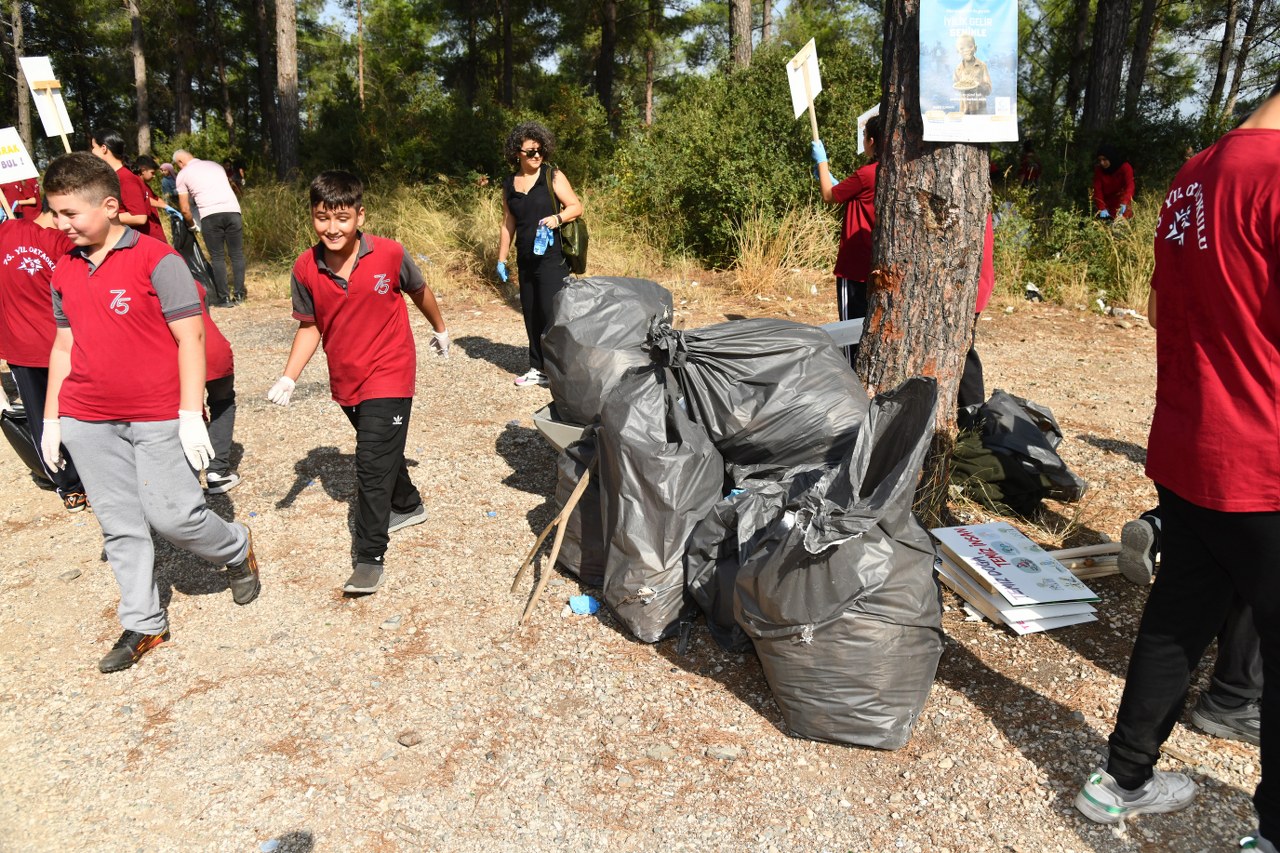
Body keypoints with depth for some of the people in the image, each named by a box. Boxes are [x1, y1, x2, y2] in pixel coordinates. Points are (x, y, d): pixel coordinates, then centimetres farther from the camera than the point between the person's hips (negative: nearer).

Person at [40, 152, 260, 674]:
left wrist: (191, 415, -15)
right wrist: (52, 419, 15)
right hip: (86, 422, 6)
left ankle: (236, 551, 26)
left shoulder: (156, 260, -10)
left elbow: (190, 338, -12)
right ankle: (143, 625, 21)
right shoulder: (65, 271, 9)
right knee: (119, 524, 10)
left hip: (158, 419, -6)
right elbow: (64, 346, 16)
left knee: (173, 515, -5)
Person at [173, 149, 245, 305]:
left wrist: (193, 225, 27)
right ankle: (239, 294, 9)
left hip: (210, 215, -3)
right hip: (232, 210, 3)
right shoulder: (215, 165, 25)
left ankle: (223, 298, 3)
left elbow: (185, 209, 10)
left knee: (217, 257, 4)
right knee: (237, 254, 8)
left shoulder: (183, 174, 13)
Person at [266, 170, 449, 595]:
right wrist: (289, 377, -8)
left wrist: (440, 329, 19)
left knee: (373, 463, -11)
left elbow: (419, 291, 3)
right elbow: (309, 326, 2)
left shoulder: (389, 254, -16)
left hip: (388, 373, -4)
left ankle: (370, 557, -3)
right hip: (345, 379, 5)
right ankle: (407, 505, 48)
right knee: (383, 450, 23)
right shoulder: (305, 269, -8)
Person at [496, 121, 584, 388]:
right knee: (531, 314, 10)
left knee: (552, 313, -10)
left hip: (551, 257, -5)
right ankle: (538, 368, 21)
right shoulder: (509, 185, 11)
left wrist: (557, 218, -24)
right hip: (526, 260, 6)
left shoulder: (552, 176, -2)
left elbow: (576, 207, -5)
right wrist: (501, 258, 16)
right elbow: (508, 223, 18)